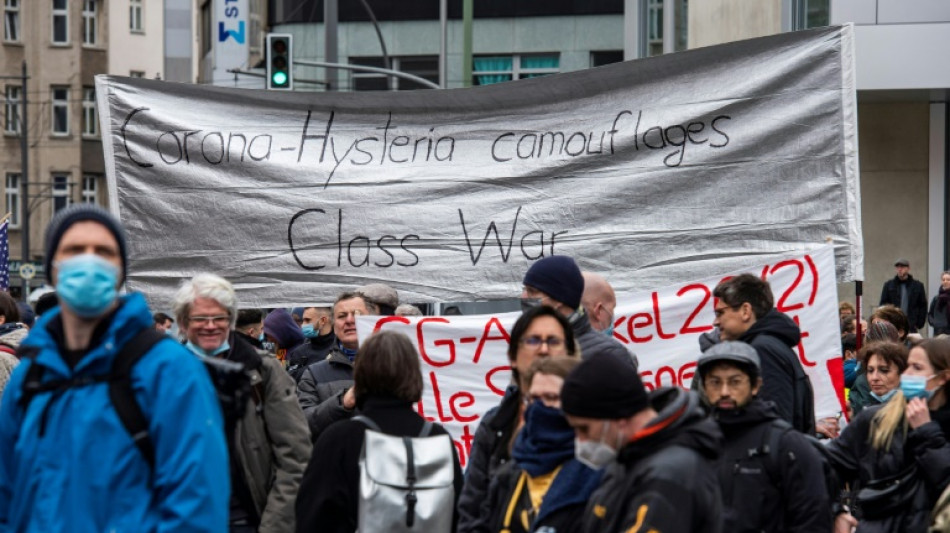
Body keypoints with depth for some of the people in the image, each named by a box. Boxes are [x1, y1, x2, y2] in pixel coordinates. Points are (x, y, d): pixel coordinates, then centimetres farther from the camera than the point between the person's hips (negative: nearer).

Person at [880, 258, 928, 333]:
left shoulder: (918, 286, 8)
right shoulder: (889, 285, 8)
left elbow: (923, 306, 9)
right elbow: (883, 304, 8)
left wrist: (919, 325, 0)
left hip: (911, 327, 0)